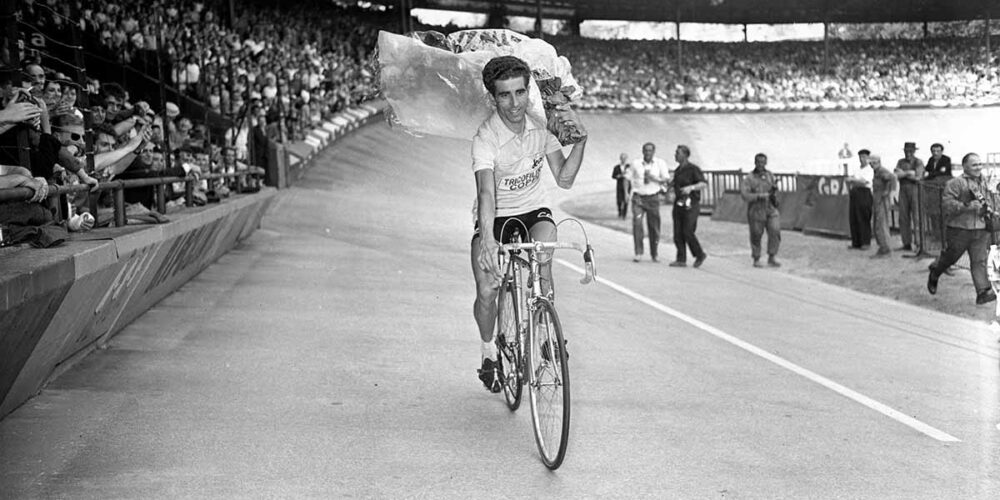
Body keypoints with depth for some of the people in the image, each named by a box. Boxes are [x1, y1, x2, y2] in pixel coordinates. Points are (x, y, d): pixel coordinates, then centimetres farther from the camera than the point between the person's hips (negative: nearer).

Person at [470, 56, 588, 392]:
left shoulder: (540, 125, -9)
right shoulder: (486, 138, -24)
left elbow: (564, 179, -7)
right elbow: (486, 192, -39)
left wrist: (580, 141, -22)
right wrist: (486, 239, -55)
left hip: (533, 211, 2)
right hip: (496, 216, -2)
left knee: (543, 254, -31)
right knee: (486, 291, -18)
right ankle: (489, 352, 12)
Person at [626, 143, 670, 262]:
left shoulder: (660, 163, 3)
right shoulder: (635, 164, 3)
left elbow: (666, 179, -2)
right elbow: (628, 179, 10)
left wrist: (654, 178, -18)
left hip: (653, 198, 1)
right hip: (638, 197, -1)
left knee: (654, 226, 6)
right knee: (637, 223, -17)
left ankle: (654, 254, 23)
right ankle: (638, 253, -12)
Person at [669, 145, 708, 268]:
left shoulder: (693, 169, -10)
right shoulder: (678, 170, 14)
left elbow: (704, 184, -21)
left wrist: (690, 188, -34)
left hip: (691, 205, -8)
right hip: (679, 205, 8)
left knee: (687, 233, -11)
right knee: (678, 233, -1)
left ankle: (700, 255, 8)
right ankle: (681, 260, 0)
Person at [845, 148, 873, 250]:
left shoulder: (870, 170, 0)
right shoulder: (855, 169, 18)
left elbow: (864, 182, -12)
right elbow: (848, 180, 9)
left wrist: (853, 180, -3)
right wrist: (858, 182, -8)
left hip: (864, 193, -6)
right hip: (854, 193, 6)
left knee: (864, 219, -7)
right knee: (853, 218, 2)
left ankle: (866, 242, -2)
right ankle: (856, 243, 6)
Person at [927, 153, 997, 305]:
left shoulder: (984, 183, 14)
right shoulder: (955, 183, -10)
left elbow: (990, 203, 29)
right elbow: (947, 203, -20)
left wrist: (990, 212, 10)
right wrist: (967, 206, -27)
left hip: (980, 230, 5)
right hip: (959, 229, -5)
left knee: (979, 261, -4)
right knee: (950, 257, 10)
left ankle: (983, 292, -9)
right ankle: (933, 275, 39)